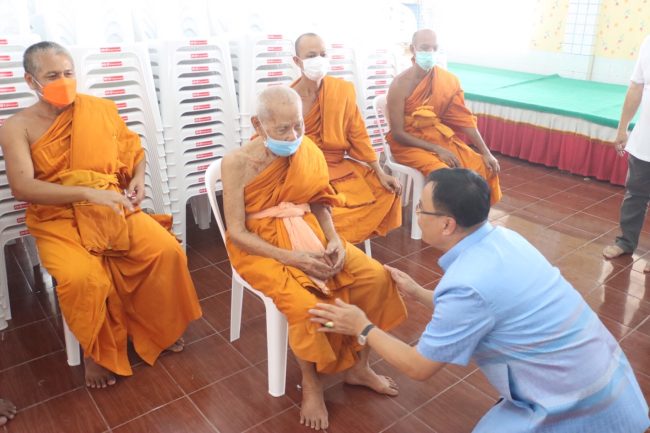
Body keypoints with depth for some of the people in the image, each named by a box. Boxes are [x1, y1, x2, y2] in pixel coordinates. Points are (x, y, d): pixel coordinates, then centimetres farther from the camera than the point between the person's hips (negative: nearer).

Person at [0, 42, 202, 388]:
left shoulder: (102, 109, 5)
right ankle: (96, 351, 0)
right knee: (82, 277, -31)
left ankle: (160, 327, 8)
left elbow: (134, 148, 19)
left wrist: (139, 177, -3)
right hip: (58, 220, -2)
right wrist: (88, 193, -28)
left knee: (167, 251, -19)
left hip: (114, 210, 3)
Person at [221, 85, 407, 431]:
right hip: (260, 247, -5)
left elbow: (319, 204, 6)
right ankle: (311, 382, 2)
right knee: (305, 305, -30)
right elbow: (236, 233, -17)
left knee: (376, 277, -10)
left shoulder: (307, 151, -5)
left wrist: (334, 241, -12)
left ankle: (357, 366, 11)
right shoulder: (237, 163, -18)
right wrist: (291, 257, -26)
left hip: (307, 233, 5)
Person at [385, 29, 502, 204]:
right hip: (408, 144, -5)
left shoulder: (448, 80, -2)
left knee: (483, 167, -11)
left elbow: (464, 119, 1)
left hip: (439, 137, 5)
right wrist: (436, 149, -21)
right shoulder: (400, 85, -15)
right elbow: (397, 133, -16)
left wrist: (486, 153, -8)